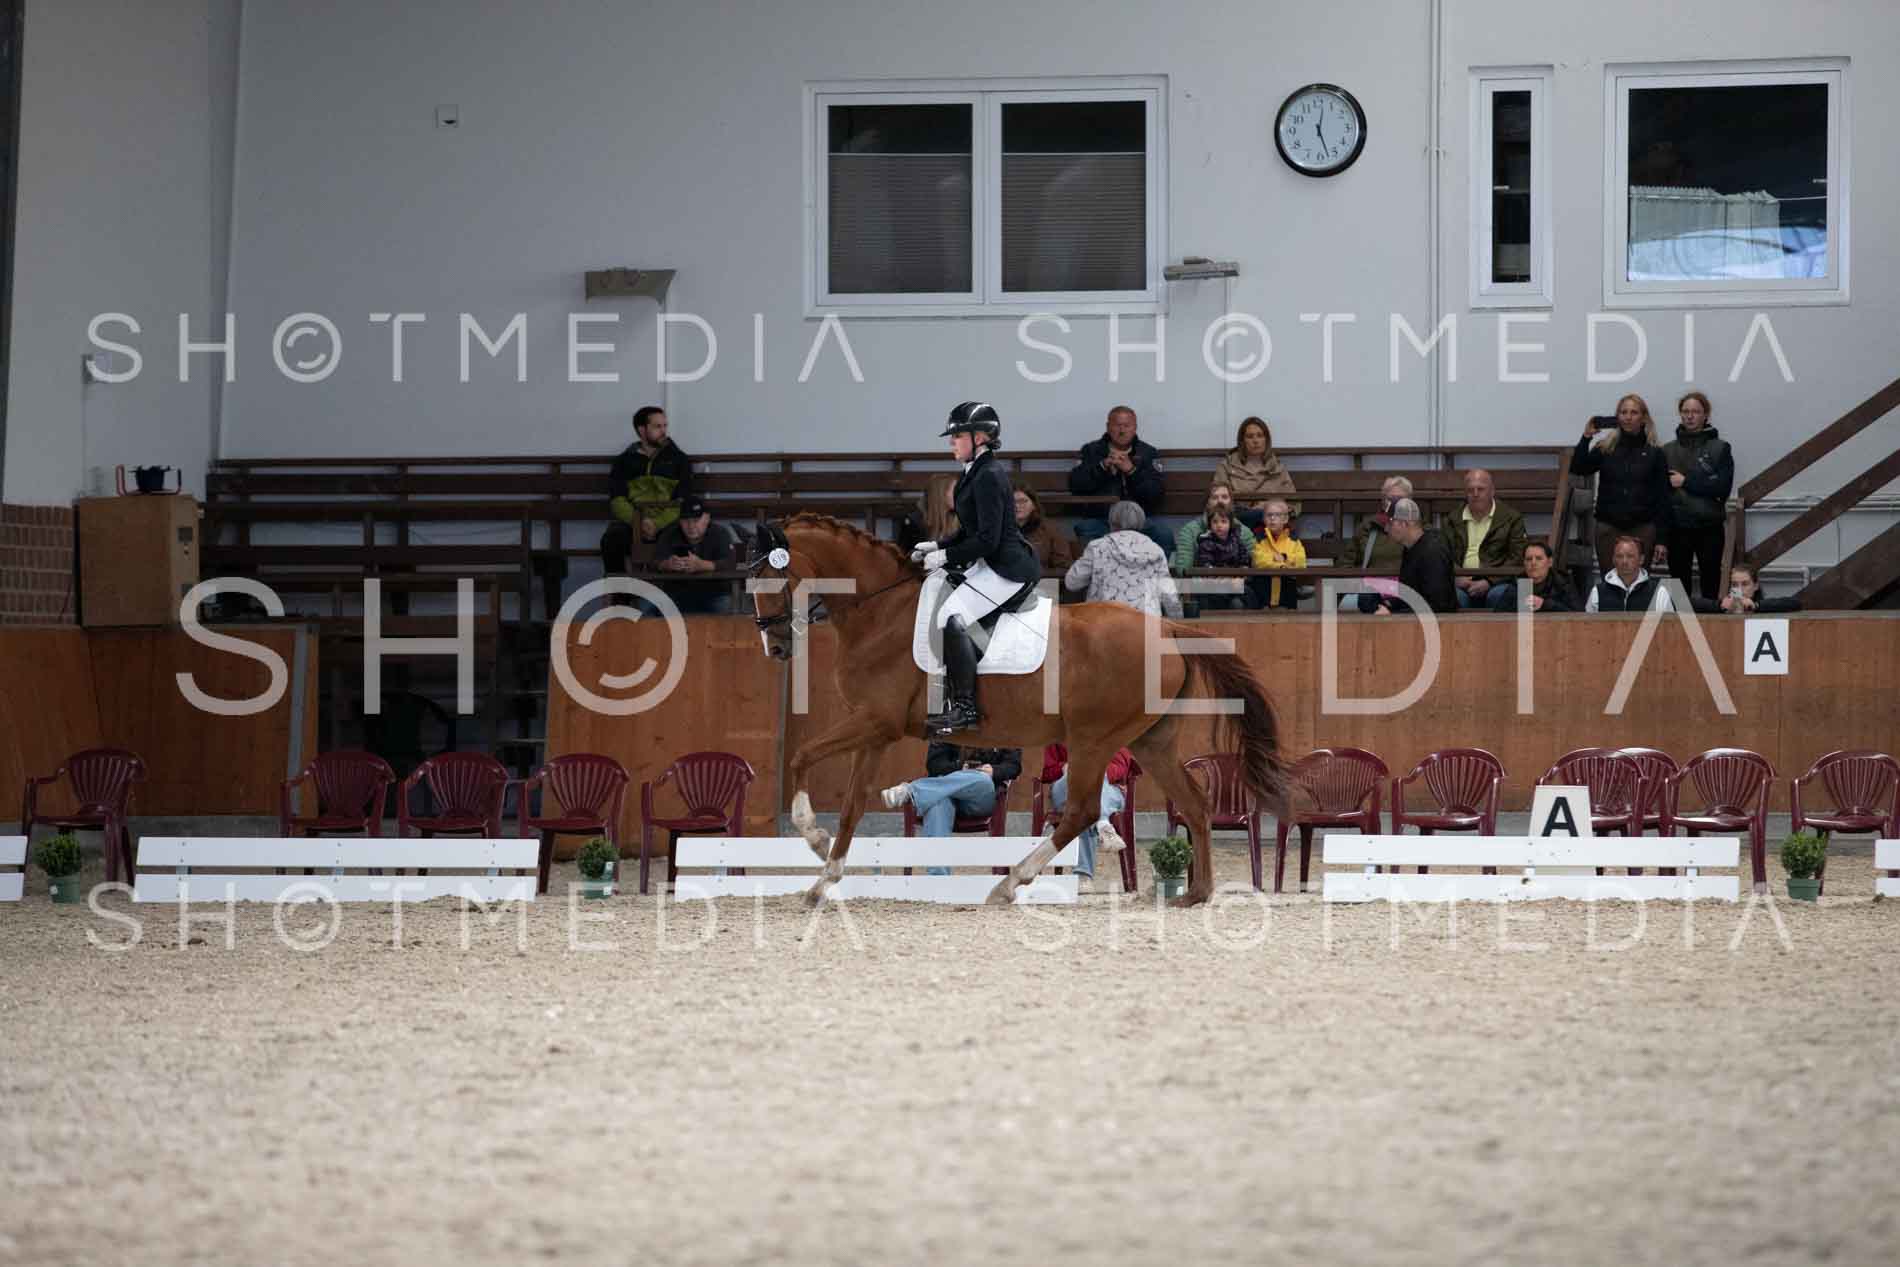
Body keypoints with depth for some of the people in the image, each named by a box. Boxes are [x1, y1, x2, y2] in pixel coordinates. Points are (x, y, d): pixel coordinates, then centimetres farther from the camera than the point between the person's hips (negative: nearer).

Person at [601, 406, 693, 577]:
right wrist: (637, 522, -14)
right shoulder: (625, 461, 18)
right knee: (611, 539, -33)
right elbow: (617, 500, 6)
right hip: (631, 521, 1)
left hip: (667, 523, -1)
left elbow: (682, 502, 3)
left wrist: (658, 524, -15)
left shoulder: (679, 459, 15)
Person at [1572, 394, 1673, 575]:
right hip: (1609, 528, 1)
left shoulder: (1654, 452, 4)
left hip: (1642, 529, -1)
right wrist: (1586, 438, -14)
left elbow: (1663, 498, 2)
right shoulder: (1605, 448, 8)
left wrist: (1662, 540, -2)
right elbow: (1577, 469, -5)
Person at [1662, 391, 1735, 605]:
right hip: (1677, 528, 2)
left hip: (1710, 527, -2)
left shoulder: (1720, 448, 2)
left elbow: (1722, 487, -9)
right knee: (1679, 587, 3)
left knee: (1711, 587, 3)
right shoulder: (1667, 451, 8)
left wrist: (1685, 481, -10)